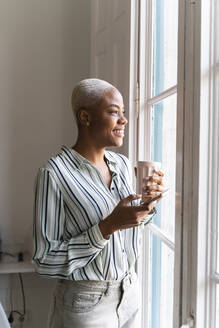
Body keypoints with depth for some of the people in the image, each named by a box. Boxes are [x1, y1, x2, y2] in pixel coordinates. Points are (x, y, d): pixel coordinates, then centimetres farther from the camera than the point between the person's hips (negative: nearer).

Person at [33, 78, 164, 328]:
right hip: (85, 303, -6)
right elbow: (45, 261, -20)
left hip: (130, 292, 6)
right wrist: (109, 226, -28)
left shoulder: (122, 164, -1)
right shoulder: (54, 173, -21)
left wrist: (148, 200, -8)